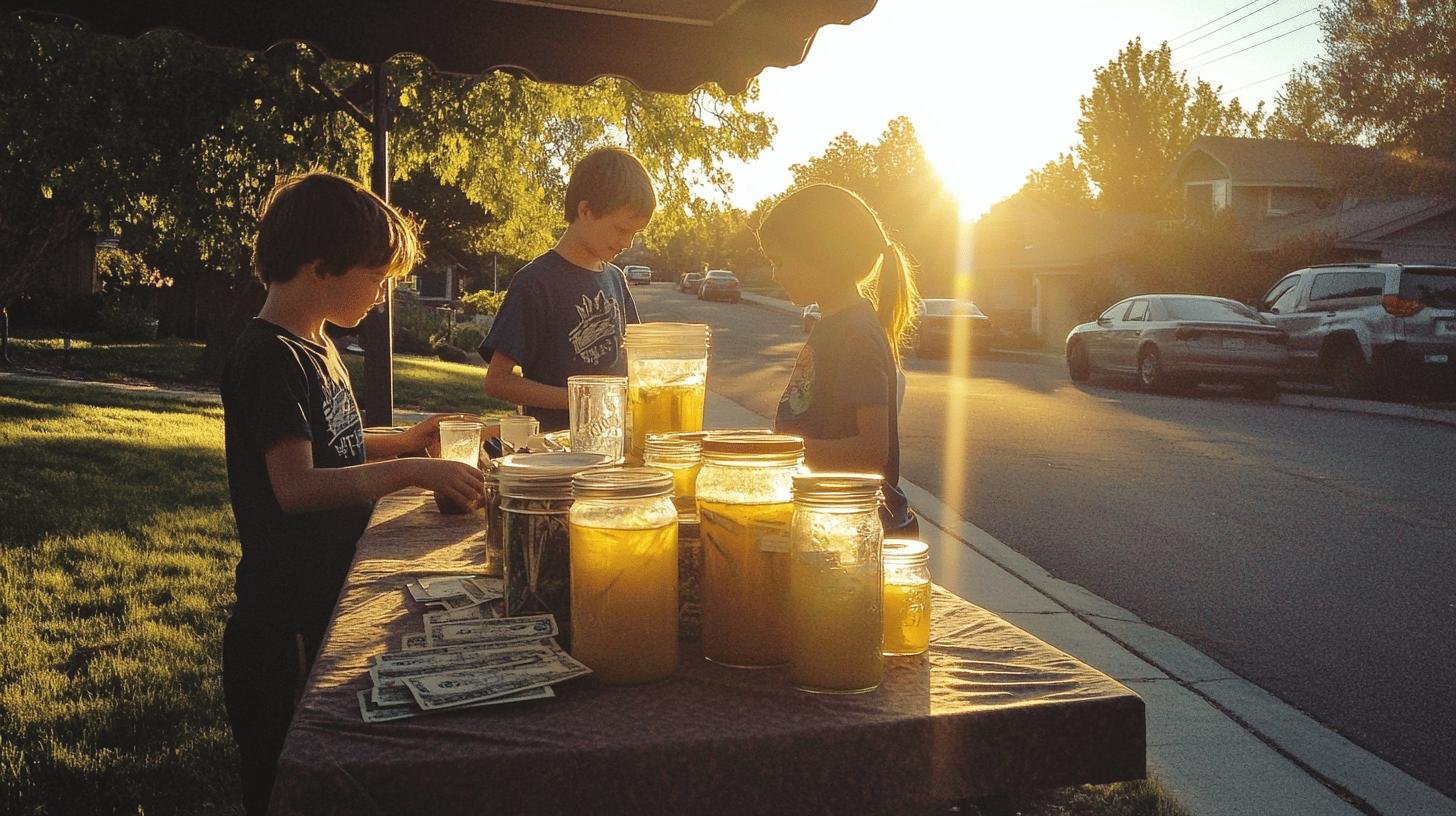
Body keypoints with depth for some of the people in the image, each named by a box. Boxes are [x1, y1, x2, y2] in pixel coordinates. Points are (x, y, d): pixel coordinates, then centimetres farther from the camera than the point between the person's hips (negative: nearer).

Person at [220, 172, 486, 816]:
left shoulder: (315, 347, 12)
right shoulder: (270, 357, -18)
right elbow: (296, 486, -26)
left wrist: (405, 441, 12)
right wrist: (412, 472, -28)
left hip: (332, 604, 10)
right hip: (285, 624, -9)